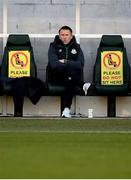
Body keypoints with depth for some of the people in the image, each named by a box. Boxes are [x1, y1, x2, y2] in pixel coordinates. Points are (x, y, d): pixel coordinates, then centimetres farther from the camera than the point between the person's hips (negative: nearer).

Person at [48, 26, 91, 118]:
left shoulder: (76, 48, 10)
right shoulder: (54, 47, 5)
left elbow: (80, 65, -6)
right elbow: (54, 64, -12)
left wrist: (65, 62, -11)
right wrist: (71, 64, -13)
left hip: (72, 76, 2)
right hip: (58, 77, -2)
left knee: (70, 80, -36)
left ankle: (66, 109, -40)